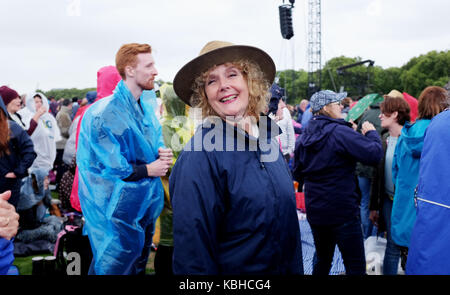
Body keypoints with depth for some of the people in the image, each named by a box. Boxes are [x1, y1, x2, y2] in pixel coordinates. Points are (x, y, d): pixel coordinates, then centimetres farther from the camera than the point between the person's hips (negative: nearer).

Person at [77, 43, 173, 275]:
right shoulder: (103, 114, -19)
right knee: (114, 267, 6)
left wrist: (161, 154, -4)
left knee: (139, 265, 21)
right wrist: (148, 170, -14)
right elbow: (106, 167, -21)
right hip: (118, 211, -8)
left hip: (146, 207, 8)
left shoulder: (146, 108, 7)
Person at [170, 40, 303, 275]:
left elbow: (288, 214, 9)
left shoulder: (268, 138, 0)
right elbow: (192, 246, -21)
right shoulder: (200, 156, -22)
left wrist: (296, 268, 12)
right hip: (236, 269, -6)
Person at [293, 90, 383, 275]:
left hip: (315, 210, 7)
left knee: (322, 261, 22)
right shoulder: (341, 132, -16)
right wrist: (371, 133, -1)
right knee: (356, 266, 4)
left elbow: (297, 173, 13)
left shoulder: (304, 136, 5)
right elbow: (374, 154, -18)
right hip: (343, 211, -7)